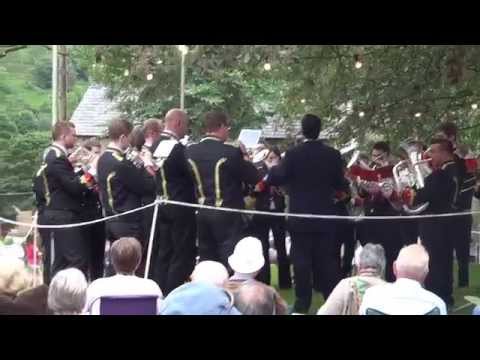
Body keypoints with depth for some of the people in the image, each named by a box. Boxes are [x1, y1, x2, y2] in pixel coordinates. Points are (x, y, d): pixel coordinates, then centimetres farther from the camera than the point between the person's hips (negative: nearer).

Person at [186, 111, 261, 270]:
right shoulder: (231, 152, -15)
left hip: (201, 213, 6)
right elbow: (254, 179, -8)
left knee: (206, 261, 13)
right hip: (227, 214, -5)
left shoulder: (190, 151, 1)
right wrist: (244, 159, 9)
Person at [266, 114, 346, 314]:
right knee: (327, 260, 8)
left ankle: (302, 303, 4)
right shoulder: (333, 155, -2)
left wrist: (273, 168, 12)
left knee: (302, 261, 2)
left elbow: (276, 179, -7)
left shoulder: (293, 154, -10)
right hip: (325, 216, 2)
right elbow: (340, 185, 5)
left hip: (300, 217, -2)